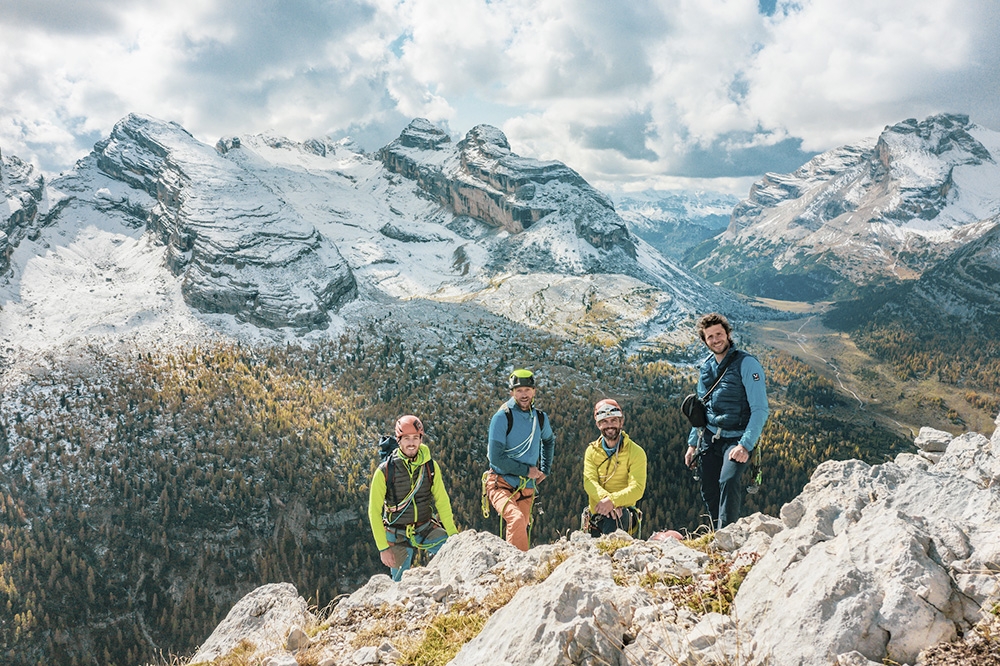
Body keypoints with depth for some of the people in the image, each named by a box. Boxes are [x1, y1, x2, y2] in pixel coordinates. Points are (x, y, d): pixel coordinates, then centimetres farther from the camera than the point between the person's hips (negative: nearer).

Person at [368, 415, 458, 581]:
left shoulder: (430, 466, -7)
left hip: (427, 529, 2)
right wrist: (383, 547, -11)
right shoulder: (385, 471, -13)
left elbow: (442, 501, 0)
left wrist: (453, 534, -9)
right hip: (398, 535, -2)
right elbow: (374, 512, -8)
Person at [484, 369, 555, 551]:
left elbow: (549, 441, 31)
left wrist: (545, 469, 20)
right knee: (517, 519, -29)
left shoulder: (540, 418, 8)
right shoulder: (502, 417, -10)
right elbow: (496, 457, -15)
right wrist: (526, 470, -11)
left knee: (520, 529, 6)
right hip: (501, 484, -6)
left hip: (526, 488, 6)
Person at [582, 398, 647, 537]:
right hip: (595, 513, 4)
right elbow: (589, 482, -4)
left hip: (623, 511, -3)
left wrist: (613, 500, -28)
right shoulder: (592, 451, 10)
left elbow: (637, 489, -11)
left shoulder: (636, 452, -1)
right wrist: (604, 497, -25)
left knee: (614, 519, -35)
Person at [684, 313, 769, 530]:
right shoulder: (707, 366, 10)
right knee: (709, 491, 3)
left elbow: (760, 410, -14)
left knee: (728, 482, -26)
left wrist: (745, 445, -23)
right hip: (709, 438, 6)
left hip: (736, 438, -6)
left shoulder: (747, 364, -9)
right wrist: (692, 443, 14)